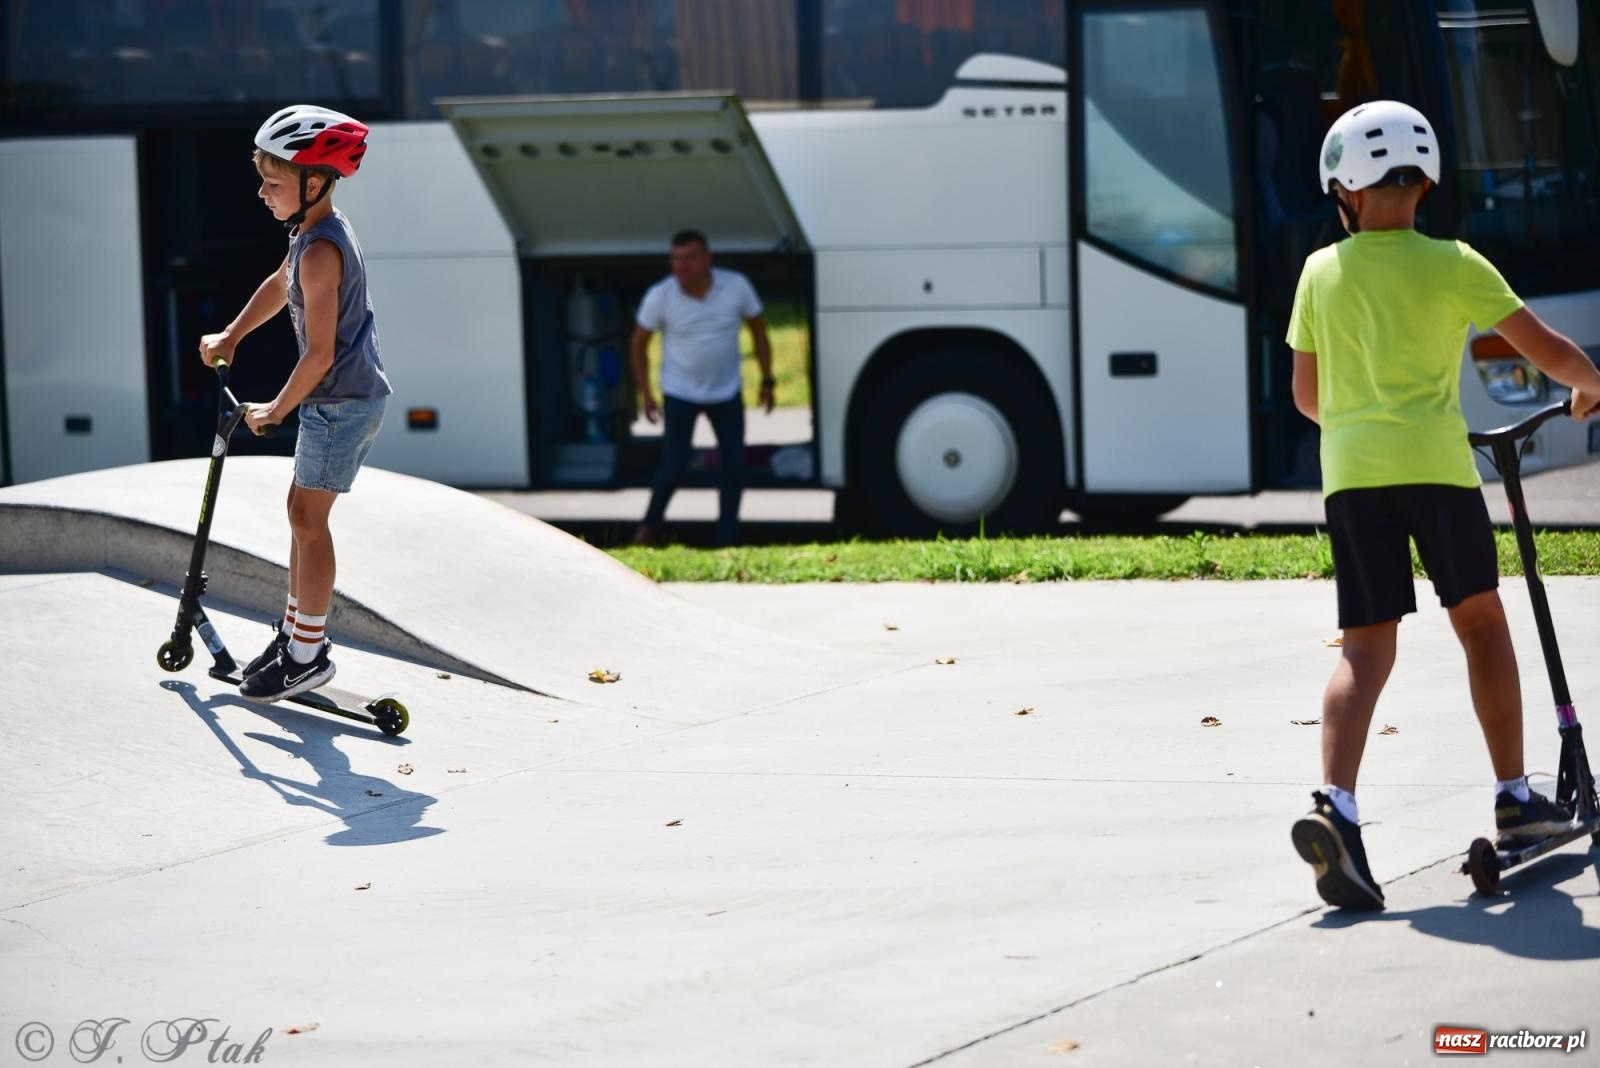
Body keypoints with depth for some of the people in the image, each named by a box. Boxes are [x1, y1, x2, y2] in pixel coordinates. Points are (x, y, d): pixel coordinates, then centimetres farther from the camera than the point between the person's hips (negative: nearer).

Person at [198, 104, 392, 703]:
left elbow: (320, 352, -23)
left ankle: (308, 654, 1)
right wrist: (231, 337, 27)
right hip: (354, 399, 10)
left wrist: (277, 410, -11)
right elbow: (280, 287, 29)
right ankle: (295, 629, 25)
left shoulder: (319, 252, -23)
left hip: (339, 401, -10)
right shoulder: (316, 232, 8)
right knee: (304, 513, 16)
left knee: (308, 519, -4)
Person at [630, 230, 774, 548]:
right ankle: (650, 525, 19)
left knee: (734, 467, 1)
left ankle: (727, 541, 13)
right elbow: (638, 344, -3)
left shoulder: (737, 287, -13)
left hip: (726, 394, 2)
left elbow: (759, 332, 1)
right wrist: (646, 394, -3)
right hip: (680, 395, -2)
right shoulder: (660, 296, -16)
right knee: (674, 468, -7)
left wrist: (767, 381, 1)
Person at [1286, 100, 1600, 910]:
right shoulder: (1454, 265, 2)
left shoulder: (1321, 272, 11)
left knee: (1366, 648, -3)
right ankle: (1514, 798, 22)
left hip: (1350, 472, 2)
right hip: (1434, 464, -2)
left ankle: (1335, 801, -25)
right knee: (1480, 620, 17)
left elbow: (1305, 394, 20)